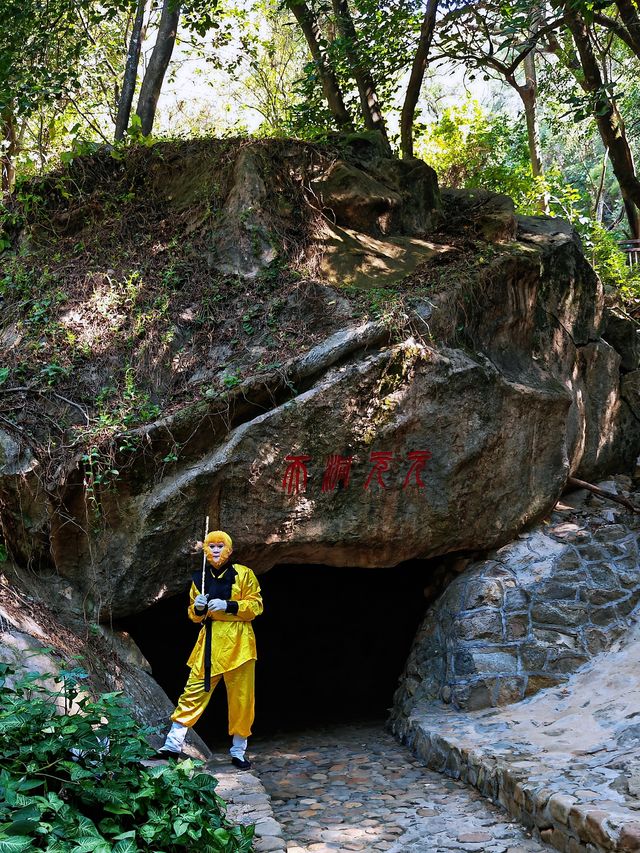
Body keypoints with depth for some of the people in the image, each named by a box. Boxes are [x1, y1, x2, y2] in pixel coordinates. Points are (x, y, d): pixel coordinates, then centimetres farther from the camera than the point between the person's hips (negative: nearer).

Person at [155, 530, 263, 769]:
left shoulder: (243, 574, 1)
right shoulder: (200, 579, 12)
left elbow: (256, 605, -5)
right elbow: (194, 615, 18)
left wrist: (228, 605, -17)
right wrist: (198, 608, -5)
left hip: (238, 642, -3)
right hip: (210, 642, 3)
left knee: (241, 698, 2)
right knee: (193, 692, -2)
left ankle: (238, 752, 15)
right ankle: (173, 744, 3)